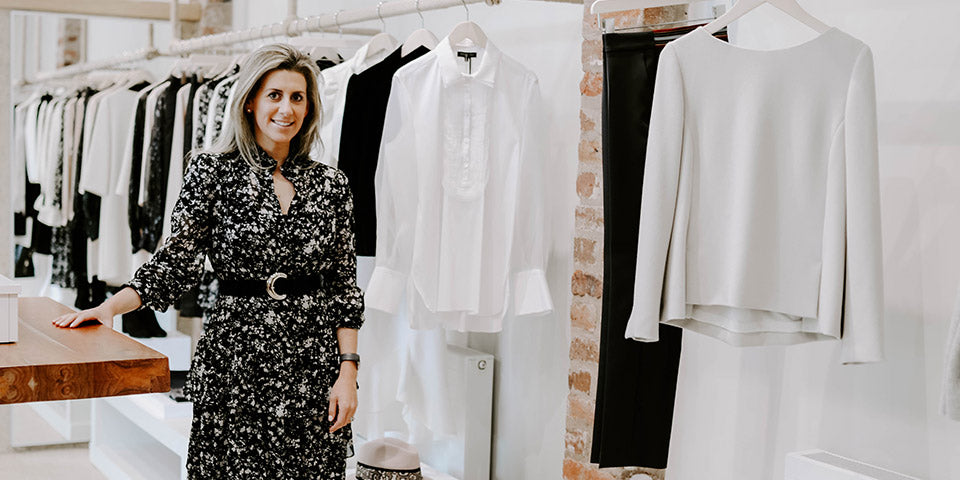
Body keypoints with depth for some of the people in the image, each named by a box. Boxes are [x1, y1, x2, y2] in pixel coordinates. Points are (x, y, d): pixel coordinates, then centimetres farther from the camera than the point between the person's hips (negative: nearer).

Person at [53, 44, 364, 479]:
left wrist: (348, 370, -1)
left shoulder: (330, 184, 5)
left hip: (316, 365, 2)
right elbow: (177, 261, 0)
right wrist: (109, 307, -13)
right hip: (236, 359, -2)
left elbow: (344, 284, 5)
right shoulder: (212, 172, -1)